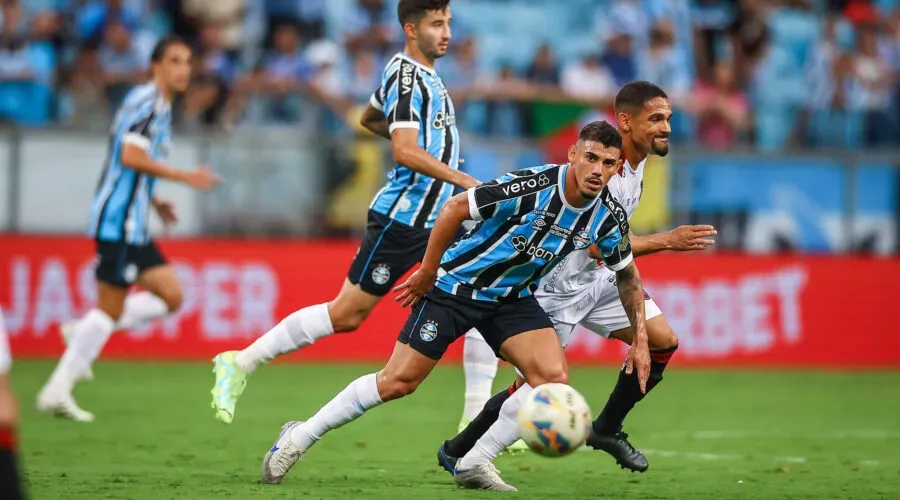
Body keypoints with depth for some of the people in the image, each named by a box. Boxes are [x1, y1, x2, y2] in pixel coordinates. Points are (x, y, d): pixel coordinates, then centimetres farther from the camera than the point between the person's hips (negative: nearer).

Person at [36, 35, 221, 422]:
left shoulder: (160, 107, 19)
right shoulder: (146, 101, -12)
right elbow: (131, 156, -23)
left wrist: (154, 201, 17)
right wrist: (186, 177, -20)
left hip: (133, 224, 10)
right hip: (119, 220, -10)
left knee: (171, 295, 6)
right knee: (110, 307, -8)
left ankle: (84, 332, 7)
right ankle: (58, 389, -3)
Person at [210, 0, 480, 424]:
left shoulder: (423, 74, 13)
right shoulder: (406, 77, -15)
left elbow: (369, 118, 30)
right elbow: (405, 153, -28)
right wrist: (462, 180, -30)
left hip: (439, 218, 9)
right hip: (401, 218, -9)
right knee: (346, 314, -6)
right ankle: (240, 363, 4)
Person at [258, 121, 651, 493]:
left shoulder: (607, 216, -10)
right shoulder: (531, 187, -28)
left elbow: (627, 274, 8)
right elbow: (455, 208, -18)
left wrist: (640, 340, 5)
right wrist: (427, 271, -11)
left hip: (512, 297, 5)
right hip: (455, 287, -5)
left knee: (553, 379, -15)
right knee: (398, 381, -8)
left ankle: (471, 463, 1)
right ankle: (301, 437, 10)